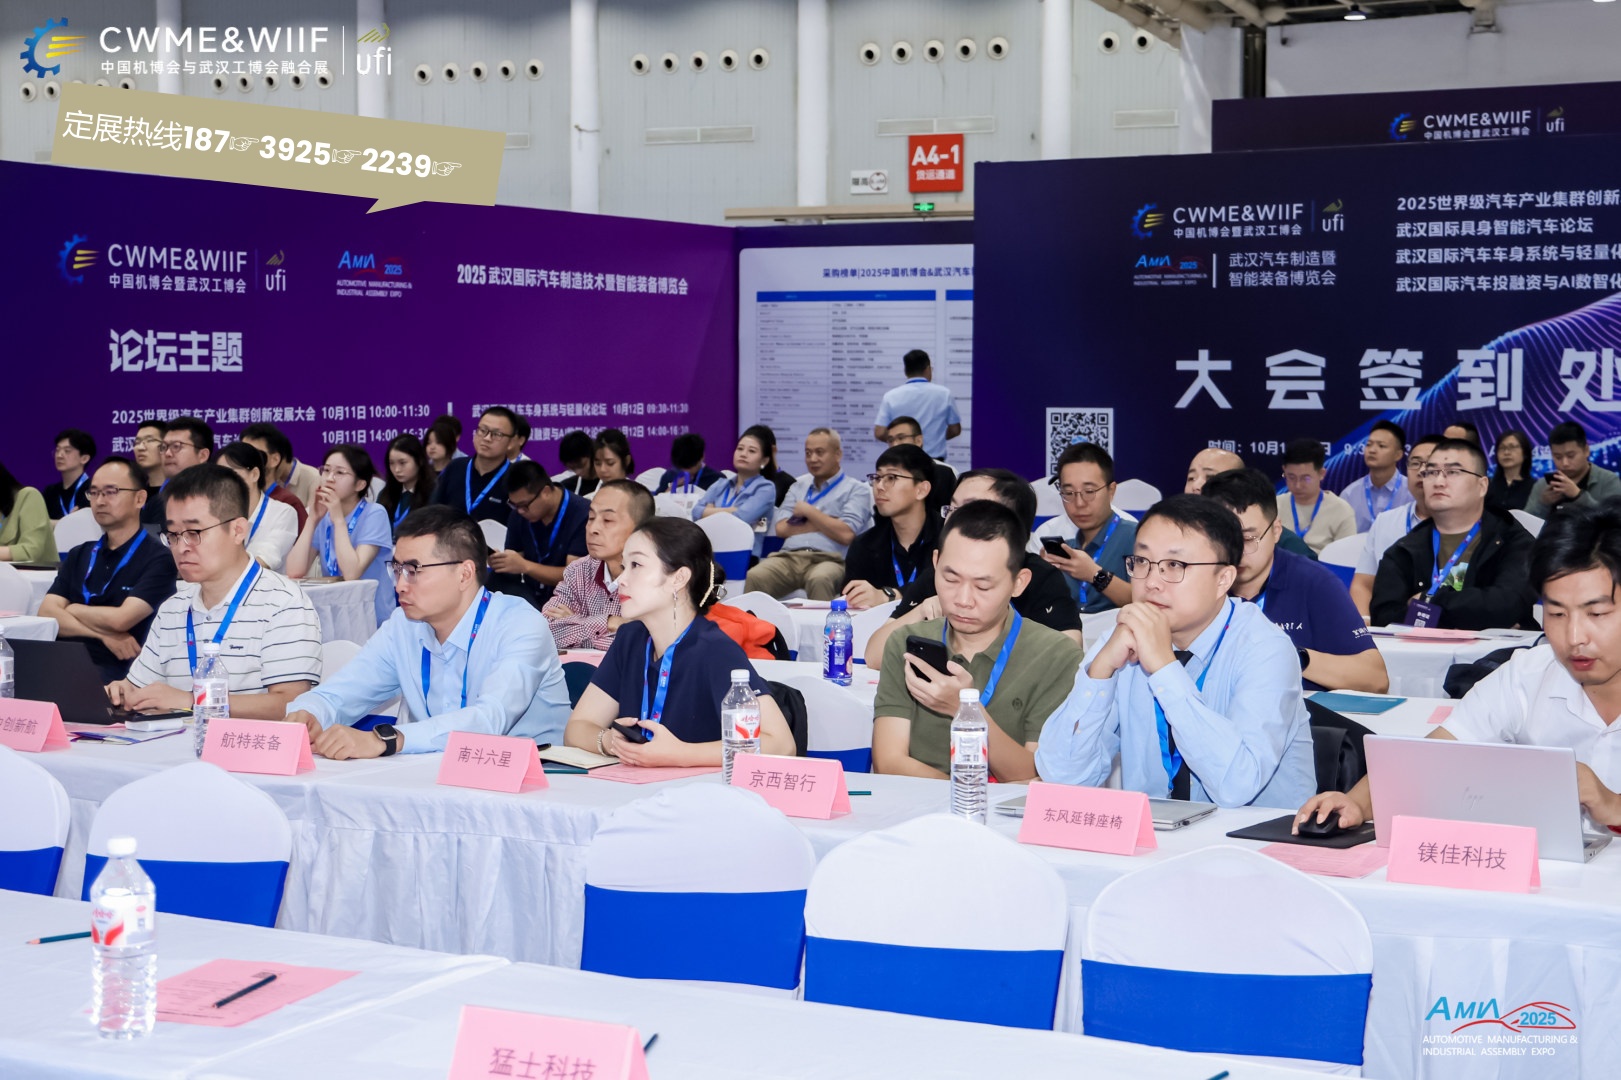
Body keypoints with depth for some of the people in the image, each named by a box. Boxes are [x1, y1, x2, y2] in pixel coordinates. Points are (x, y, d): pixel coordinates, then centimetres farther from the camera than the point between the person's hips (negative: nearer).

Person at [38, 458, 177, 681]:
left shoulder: (158, 559, -3)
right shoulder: (78, 556, 19)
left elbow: (120, 619, -12)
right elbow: (47, 614, 7)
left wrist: (72, 609, 6)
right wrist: (103, 634, -9)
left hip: (118, 677, -6)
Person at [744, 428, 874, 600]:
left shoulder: (856, 490, 11)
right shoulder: (798, 486, 27)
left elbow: (846, 534, -5)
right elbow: (782, 528, 12)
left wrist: (808, 511, 4)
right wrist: (825, 523, 3)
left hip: (829, 559, -4)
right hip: (789, 557, 4)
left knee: (819, 580, -41)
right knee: (755, 577, -29)